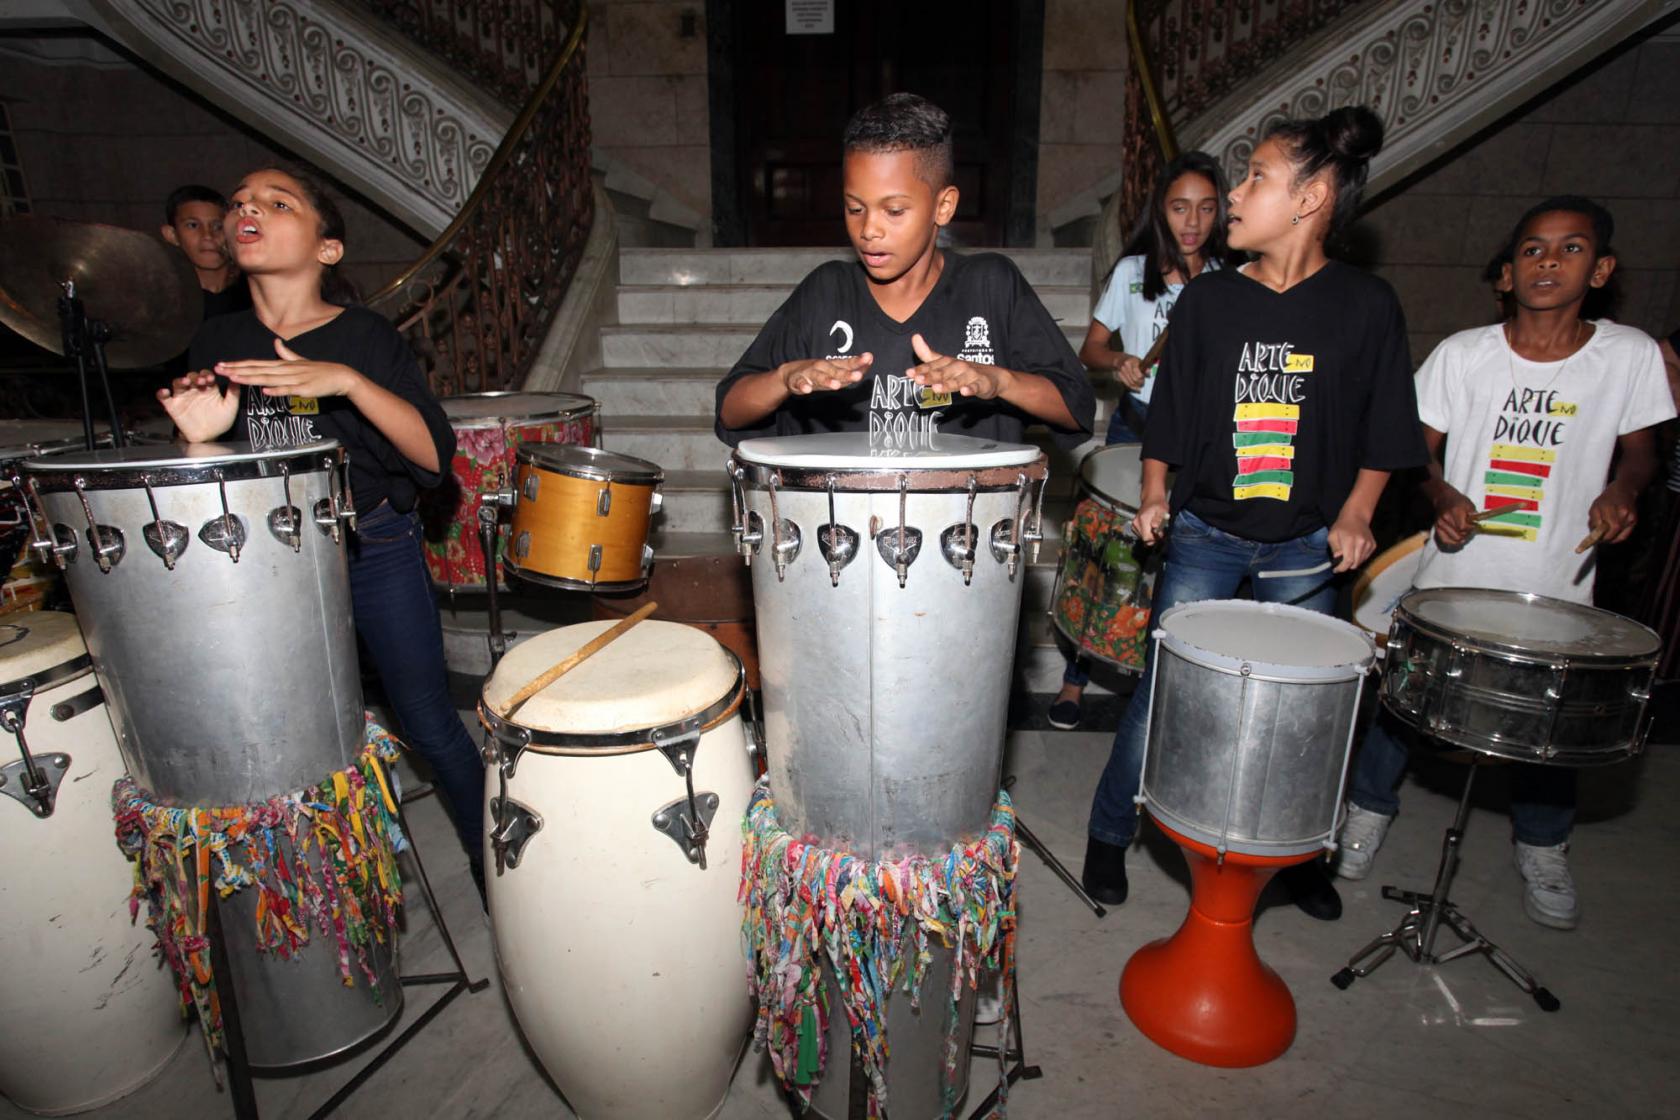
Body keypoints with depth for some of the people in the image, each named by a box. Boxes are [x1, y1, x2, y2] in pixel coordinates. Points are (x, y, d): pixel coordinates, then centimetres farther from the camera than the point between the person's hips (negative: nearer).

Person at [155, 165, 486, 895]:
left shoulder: (367, 338, -8)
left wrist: (349, 381, -30)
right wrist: (202, 437, -12)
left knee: (427, 723, -1)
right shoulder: (217, 342, 4)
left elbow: (435, 456, -19)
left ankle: (489, 859, 20)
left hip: (375, 549, -4)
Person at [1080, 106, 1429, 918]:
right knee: (1162, 690, 1)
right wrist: (1154, 497, -7)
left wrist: (1354, 514, -8)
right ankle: (1109, 835, 21)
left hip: (1305, 547, 1)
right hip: (1205, 535, 0)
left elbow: (1383, 433, 3)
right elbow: (1167, 415, 3)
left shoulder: (1366, 307, -3)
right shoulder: (1207, 299, -2)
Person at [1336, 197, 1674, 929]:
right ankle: (1370, 809, 34)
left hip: (1556, 588, 1)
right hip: (1452, 574, 0)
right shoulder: (1464, 354, -6)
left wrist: (1621, 491, -11)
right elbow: (1421, 447, 2)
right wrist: (1444, 496, -17)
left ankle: (1542, 850, 40)